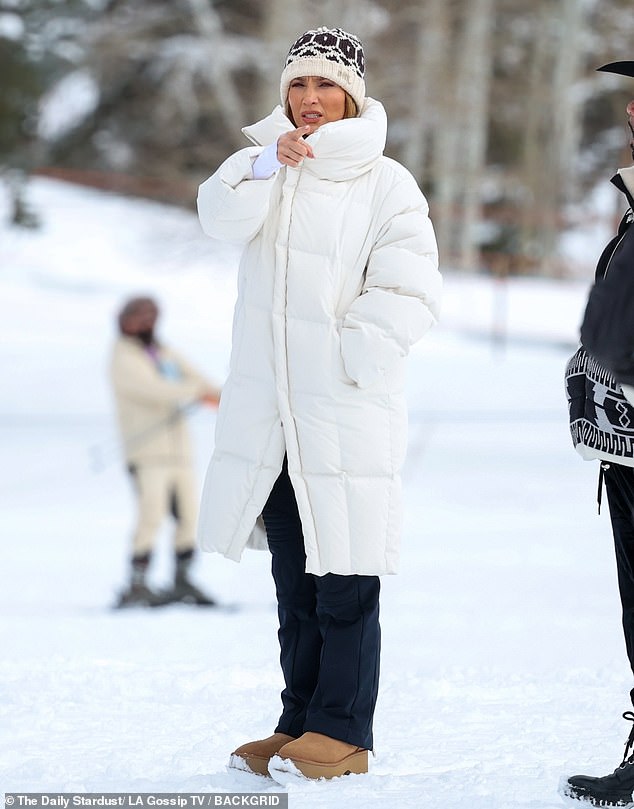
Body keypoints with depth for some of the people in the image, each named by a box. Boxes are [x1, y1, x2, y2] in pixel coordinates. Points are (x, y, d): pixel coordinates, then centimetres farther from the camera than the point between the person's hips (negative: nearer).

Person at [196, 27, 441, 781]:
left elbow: (409, 294, -8)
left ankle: (343, 733, 4)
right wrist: (269, 163, -24)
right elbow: (222, 216, -8)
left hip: (347, 411, -5)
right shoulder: (264, 162, 13)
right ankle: (300, 725, 20)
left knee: (345, 582, -4)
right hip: (267, 409, 5)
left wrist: (344, 357, -14)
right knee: (292, 579, 12)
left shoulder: (386, 184, -2)